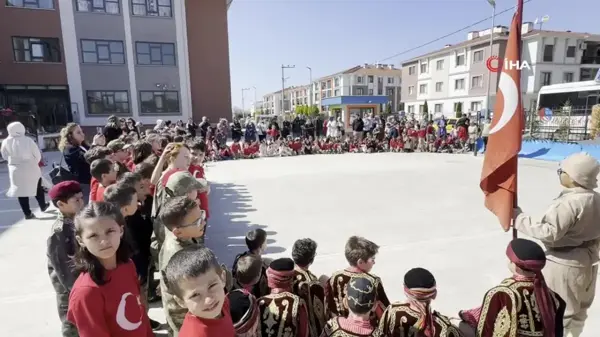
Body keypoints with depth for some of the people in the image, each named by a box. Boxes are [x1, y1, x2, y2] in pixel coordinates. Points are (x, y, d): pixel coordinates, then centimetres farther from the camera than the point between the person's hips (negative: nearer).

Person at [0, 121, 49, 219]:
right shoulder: (28, 140, -11)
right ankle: (43, 206, 32)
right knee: (38, 188, 18)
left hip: (15, 170, 1)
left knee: (21, 191, 8)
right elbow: (37, 155, -6)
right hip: (31, 168, -1)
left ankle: (27, 213, 11)